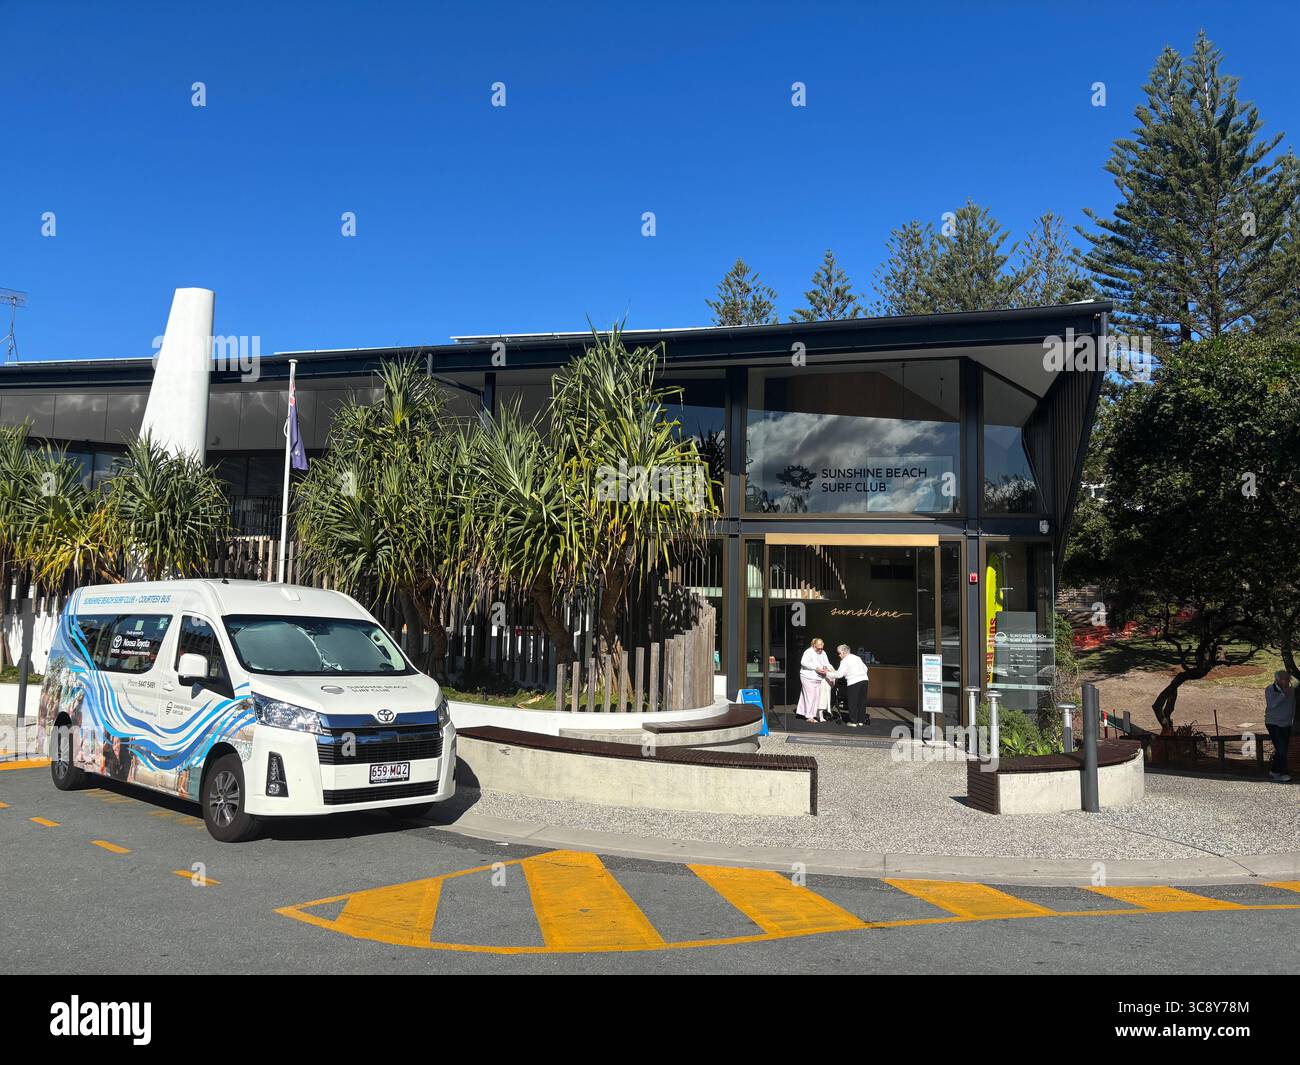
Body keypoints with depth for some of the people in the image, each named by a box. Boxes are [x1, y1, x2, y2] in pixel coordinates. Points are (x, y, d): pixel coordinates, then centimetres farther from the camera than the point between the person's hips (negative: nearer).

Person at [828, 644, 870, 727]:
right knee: (862, 701, 12)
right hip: (864, 680, 7)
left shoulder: (844, 661, -4)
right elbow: (865, 668, 21)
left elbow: (839, 674, -10)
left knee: (853, 702, 2)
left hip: (853, 682, -7)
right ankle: (861, 721, 17)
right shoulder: (857, 658, 18)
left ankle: (853, 722, 5)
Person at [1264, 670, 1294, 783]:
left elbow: (1293, 706, 18)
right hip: (1273, 724, -6)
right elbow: (1271, 705, -23)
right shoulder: (1270, 690, -10)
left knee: (1282, 750, 7)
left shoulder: (1291, 690, 6)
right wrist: (1284, 694, -26)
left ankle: (1275, 772, 18)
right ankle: (1283, 773, -10)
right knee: (1281, 748, -14)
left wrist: (1293, 720, 17)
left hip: (1286, 725, 6)